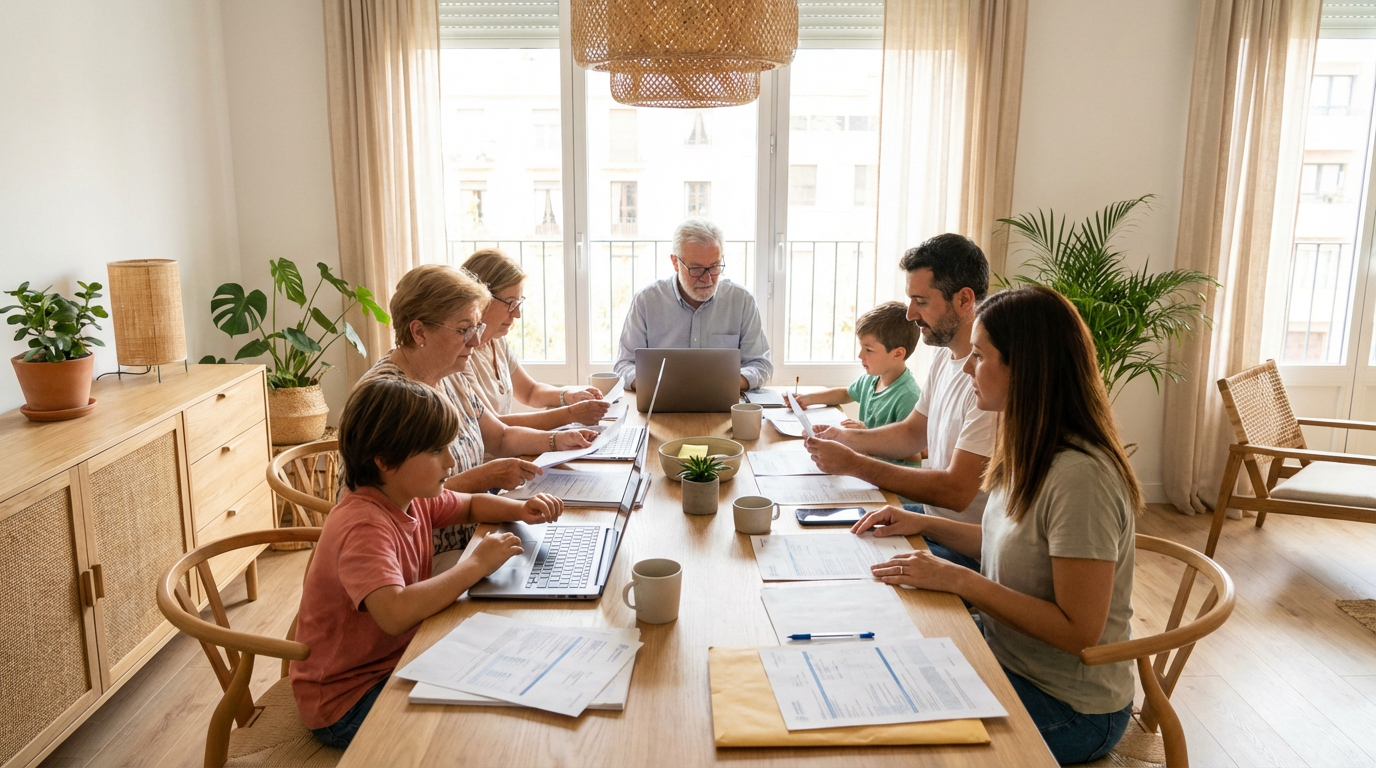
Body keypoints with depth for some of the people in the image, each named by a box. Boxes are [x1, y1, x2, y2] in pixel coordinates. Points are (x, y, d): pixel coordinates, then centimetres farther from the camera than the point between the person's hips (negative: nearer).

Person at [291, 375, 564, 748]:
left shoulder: (413, 497, -2)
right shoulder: (362, 526, -29)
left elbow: (473, 505, 16)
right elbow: (396, 613, -44)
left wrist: (521, 510, -5)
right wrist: (476, 565, -33)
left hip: (398, 658, 9)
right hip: (346, 702, -8)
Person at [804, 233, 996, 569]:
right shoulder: (947, 356, 6)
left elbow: (956, 491, -28)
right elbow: (912, 433, 18)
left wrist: (854, 464, -23)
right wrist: (846, 437, -1)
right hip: (931, 513, 9)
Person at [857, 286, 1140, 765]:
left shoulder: (1080, 476, -29)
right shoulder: (1032, 449, -1)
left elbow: (1078, 630, -26)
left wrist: (957, 580, -25)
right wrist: (925, 525, 3)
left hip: (1067, 708, -8)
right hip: (1008, 658, 8)